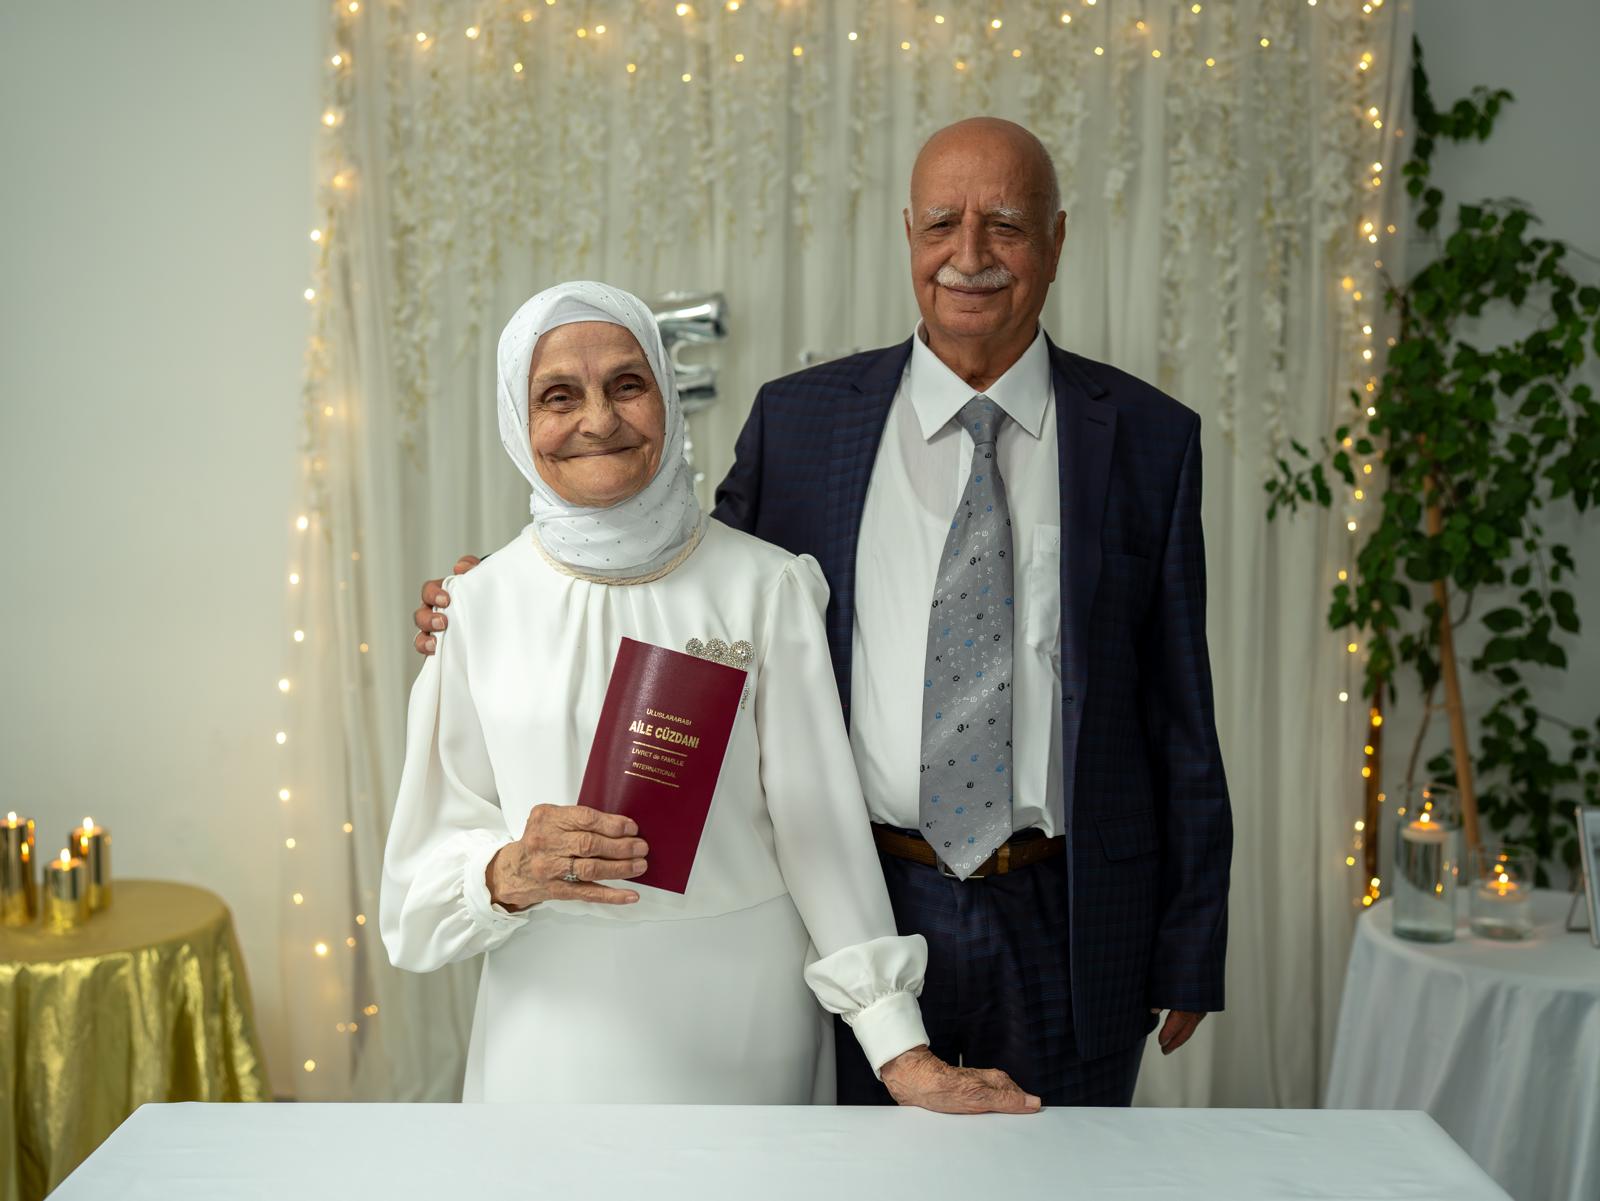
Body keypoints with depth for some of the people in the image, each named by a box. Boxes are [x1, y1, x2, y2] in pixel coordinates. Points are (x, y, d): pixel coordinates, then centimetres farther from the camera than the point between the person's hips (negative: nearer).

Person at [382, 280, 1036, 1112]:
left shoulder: (765, 589, -6)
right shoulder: (480, 607, -3)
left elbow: (821, 829, -6)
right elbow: (424, 875, -1)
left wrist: (901, 1053, -11)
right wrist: (509, 874, -22)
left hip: (740, 1016, 0)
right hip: (555, 1027, 1)